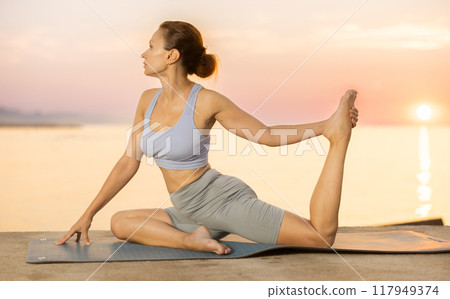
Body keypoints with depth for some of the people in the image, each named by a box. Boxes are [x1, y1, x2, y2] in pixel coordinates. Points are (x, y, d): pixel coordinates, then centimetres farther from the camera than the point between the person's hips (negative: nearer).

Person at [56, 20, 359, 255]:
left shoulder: (208, 101, -15)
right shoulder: (148, 100, 4)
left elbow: (268, 135, -6)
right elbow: (129, 163, 9)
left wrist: (326, 126, -17)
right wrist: (88, 214, 9)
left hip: (223, 198, -7)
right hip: (191, 212, 7)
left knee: (322, 235, -19)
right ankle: (193, 240, -13)